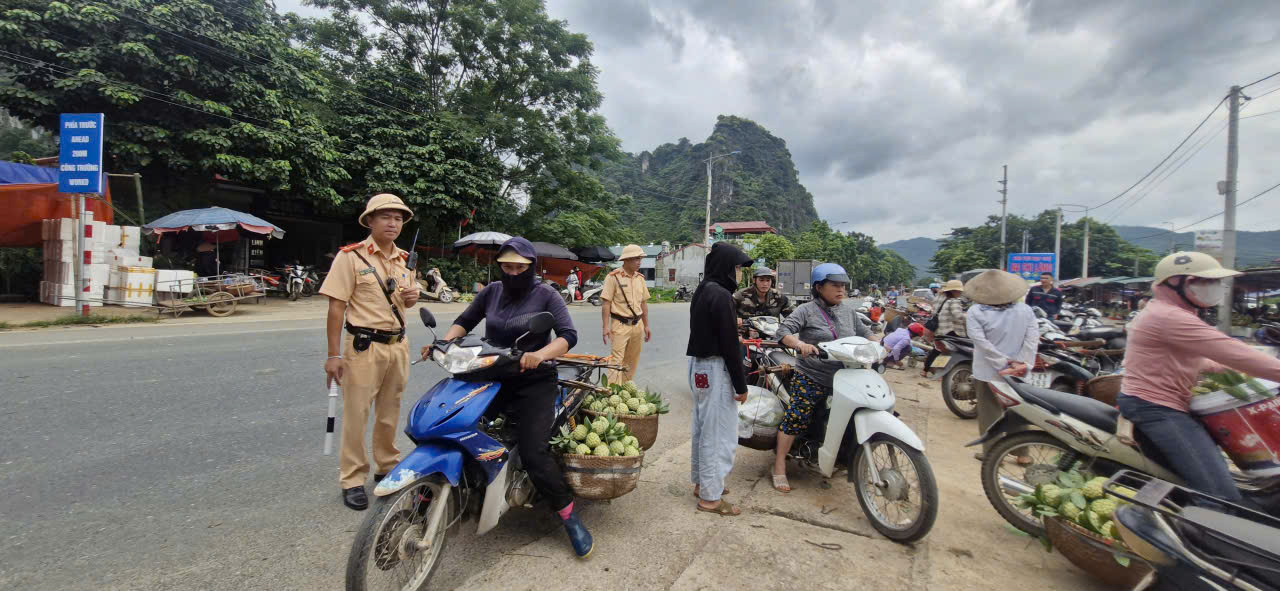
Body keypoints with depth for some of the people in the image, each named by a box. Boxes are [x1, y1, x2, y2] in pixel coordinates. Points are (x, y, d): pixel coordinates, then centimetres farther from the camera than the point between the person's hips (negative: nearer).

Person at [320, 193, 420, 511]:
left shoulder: (403, 259, 10)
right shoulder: (350, 256, -8)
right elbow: (336, 307, -10)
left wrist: (411, 297, -3)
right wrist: (334, 354, -13)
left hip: (398, 345, 6)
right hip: (364, 346, -5)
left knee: (390, 413, 15)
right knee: (356, 415, 2)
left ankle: (387, 466, 31)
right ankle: (352, 479, 16)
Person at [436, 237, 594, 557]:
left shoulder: (546, 294, -4)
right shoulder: (491, 292, 9)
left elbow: (569, 334, -14)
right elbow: (465, 321, 17)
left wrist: (540, 354, -32)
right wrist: (444, 342, -3)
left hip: (534, 381, -5)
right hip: (491, 377, 5)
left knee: (533, 454, -17)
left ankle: (571, 518, -1)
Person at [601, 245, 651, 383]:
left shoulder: (640, 278, 10)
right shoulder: (613, 277, -9)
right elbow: (606, 303, -10)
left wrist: (646, 325, 15)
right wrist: (606, 327, -15)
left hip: (637, 324, 6)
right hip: (620, 325, -6)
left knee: (632, 360, 13)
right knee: (617, 359, -8)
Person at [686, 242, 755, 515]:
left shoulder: (702, 291, 10)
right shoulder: (721, 295, -18)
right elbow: (729, 344, -19)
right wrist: (741, 384, -13)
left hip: (698, 366, 10)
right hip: (715, 370, -10)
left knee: (703, 427, 19)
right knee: (719, 432, 1)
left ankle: (702, 482, 33)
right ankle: (710, 496, 12)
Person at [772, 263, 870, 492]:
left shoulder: (848, 311, 13)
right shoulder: (807, 310, -6)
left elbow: (864, 333, 21)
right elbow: (783, 330, -16)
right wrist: (799, 344, -36)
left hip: (844, 378, 6)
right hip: (811, 379, -6)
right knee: (796, 419, -9)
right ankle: (779, 467, 1)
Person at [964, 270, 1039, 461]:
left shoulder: (976, 312, -14)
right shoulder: (1025, 310, -2)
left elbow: (981, 342, -21)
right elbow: (1033, 338, -10)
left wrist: (1004, 363, -16)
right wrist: (1023, 363, -13)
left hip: (987, 372, -3)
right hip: (1017, 372, 4)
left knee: (990, 413, 8)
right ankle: (1022, 453, 27)